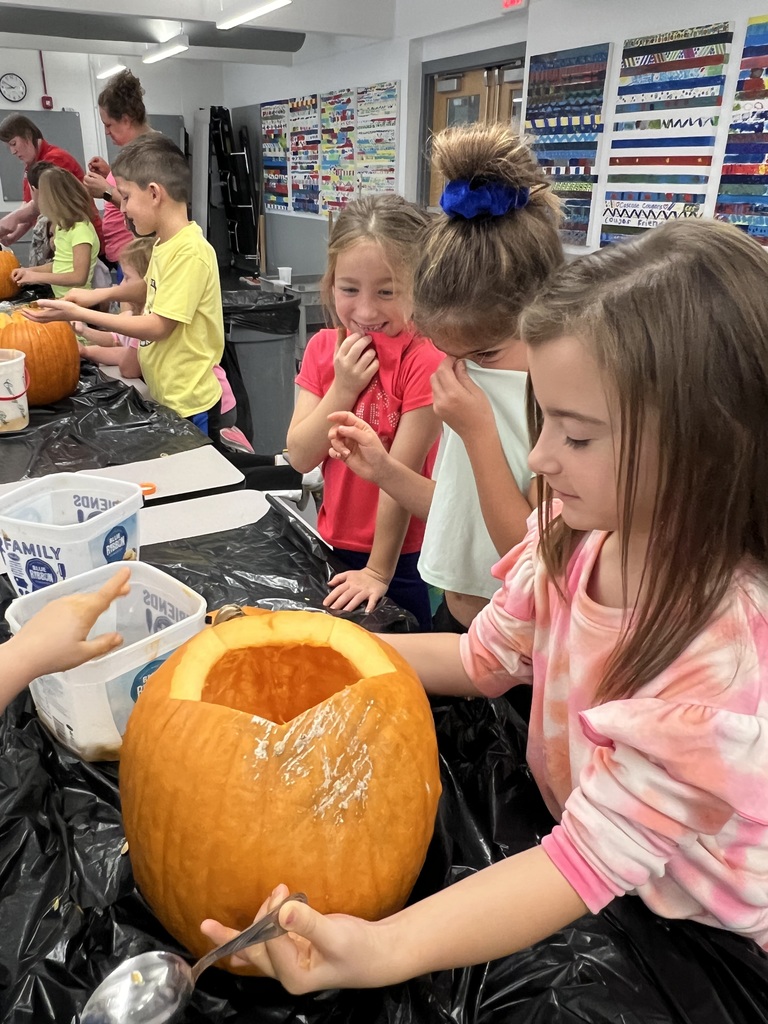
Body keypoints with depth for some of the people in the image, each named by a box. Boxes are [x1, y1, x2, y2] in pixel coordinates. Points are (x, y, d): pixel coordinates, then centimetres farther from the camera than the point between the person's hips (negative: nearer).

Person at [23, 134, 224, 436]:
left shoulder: (190, 252, -22)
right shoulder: (165, 243, 6)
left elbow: (158, 327, -21)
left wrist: (78, 314, -17)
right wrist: (101, 294, 8)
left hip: (187, 406, -9)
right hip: (165, 396, 9)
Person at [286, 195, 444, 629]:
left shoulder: (424, 360, -21)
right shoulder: (323, 349, -2)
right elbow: (301, 457, -7)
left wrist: (379, 570, -16)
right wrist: (343, 389, -20)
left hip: (402, 558, -5)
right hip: (333, 544, 6)